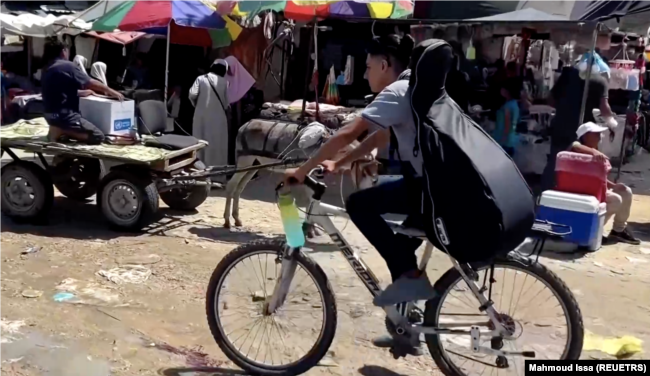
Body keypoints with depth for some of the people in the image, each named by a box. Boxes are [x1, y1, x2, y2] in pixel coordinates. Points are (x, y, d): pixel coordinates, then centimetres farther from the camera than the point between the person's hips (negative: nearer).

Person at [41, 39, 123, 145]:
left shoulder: (47, 70, 14)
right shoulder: (67, 65, -11)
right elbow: (91, 83, -6)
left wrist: (84, 92, 31)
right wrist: (111, 91, 7)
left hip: (51, 114, 9)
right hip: (64, 114, -9)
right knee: (98, 137, -9)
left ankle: (59, 128, 6)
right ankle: (61, 131, -15)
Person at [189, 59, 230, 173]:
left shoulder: (200, 79, -2)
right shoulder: (224, 82, -4)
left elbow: (192, 95, -11)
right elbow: (226, 102, -1)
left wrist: (196, 104, 8)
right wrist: (226, 108, 20)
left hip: (201, 116, 2)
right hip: (217, 117, -2)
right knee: (216, 144, 5)